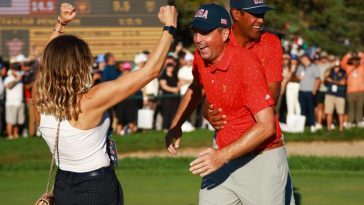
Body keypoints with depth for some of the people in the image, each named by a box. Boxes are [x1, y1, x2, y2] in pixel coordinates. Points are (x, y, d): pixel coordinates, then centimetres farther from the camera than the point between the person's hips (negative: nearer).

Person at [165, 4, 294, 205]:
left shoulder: (246, 62, -23)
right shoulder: (200, 58, -1)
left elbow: (267, 126, -28)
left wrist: (222, 156, -32)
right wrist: (175, 126, 12)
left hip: (261, 159, -6)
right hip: (222, 155, 6)